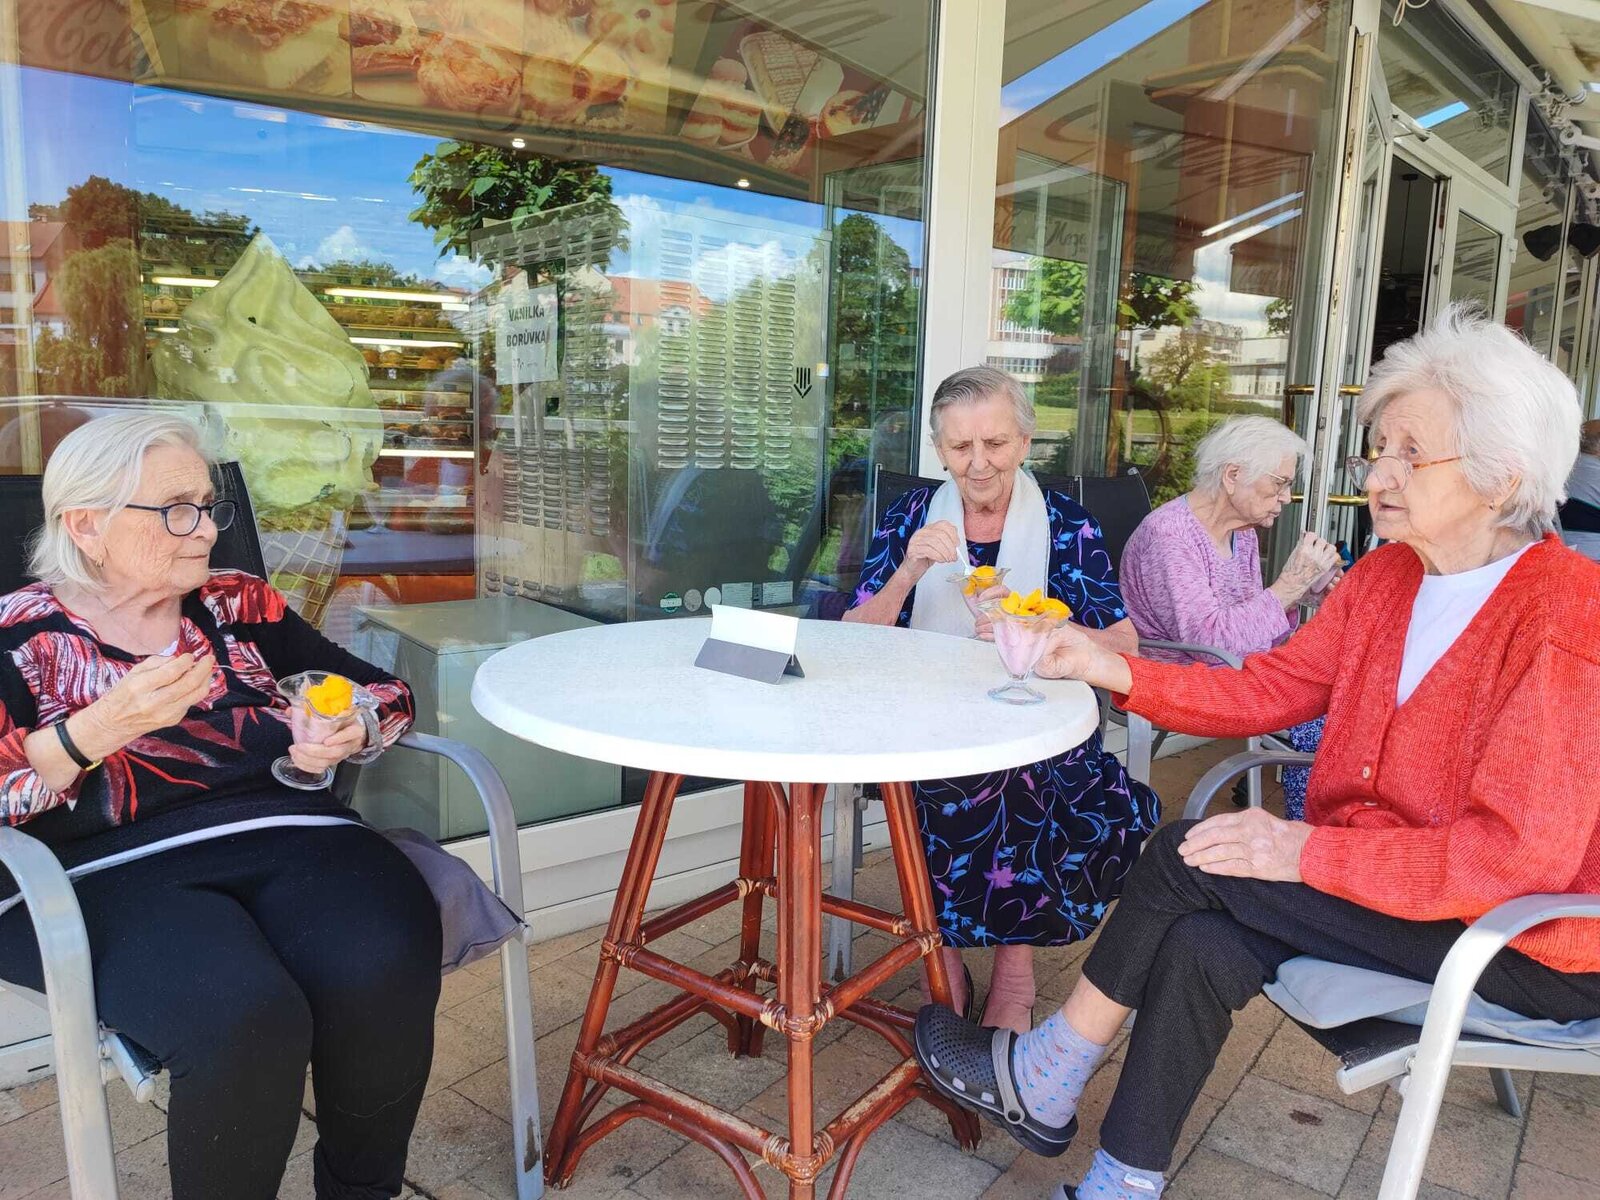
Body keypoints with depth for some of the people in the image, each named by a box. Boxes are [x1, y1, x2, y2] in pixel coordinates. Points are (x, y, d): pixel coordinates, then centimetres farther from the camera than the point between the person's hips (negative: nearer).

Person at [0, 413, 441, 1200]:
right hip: (108, 872, -2)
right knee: (241, 1019, -34)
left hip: (287, 836, 3)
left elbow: (381, 690, 19)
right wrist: (100, 728, -16)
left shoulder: (237, 605, 18)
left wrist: (346, 735, -3)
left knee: (386, 976, -28)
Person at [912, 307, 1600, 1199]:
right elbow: (1264, 691, 1)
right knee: (1202, 944, -20)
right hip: (1372, 883, 7)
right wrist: (1116, 670, -11)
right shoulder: (1386, 579, 4)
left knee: (1190, 860, -19)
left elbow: (1523, 852, -24)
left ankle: (1043, 1082, 1)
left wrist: (1309, 851, -29)